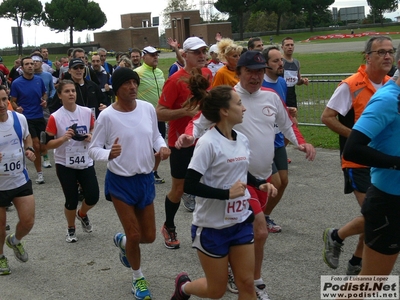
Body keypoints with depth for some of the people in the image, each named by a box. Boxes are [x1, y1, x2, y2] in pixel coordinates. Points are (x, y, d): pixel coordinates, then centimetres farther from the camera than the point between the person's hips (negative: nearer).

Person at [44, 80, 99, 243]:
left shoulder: (87, 112, -3)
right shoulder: (55, 117, -12)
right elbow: (48, 144, -11)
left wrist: (91, 136, -9)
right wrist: (63, 138, -27)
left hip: (86, 162, 3)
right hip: (65, 165, -3)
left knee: (93, 197, 0)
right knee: (71, 200, 3)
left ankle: (82, 214, 35)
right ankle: (71, 229, 30)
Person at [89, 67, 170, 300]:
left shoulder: (148, 108, -5)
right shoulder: (107, 116, -16)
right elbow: (94, 148, -10)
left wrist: (162, 146, -12)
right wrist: (109, 154, -32)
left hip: (146, 178, 4)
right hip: (120, 182, -4)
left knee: (149, 236, 11)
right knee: (134, 235, 2)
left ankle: (122, 241, 48)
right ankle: (139, 279, 30)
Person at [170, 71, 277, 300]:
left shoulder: (243, 140, 2)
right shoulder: (208, 143, -21)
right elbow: (190, 185, -24)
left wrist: (259, 184, 1)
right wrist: (227, 193, -26)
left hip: (241, 222, 6)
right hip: (212, 227, -6)